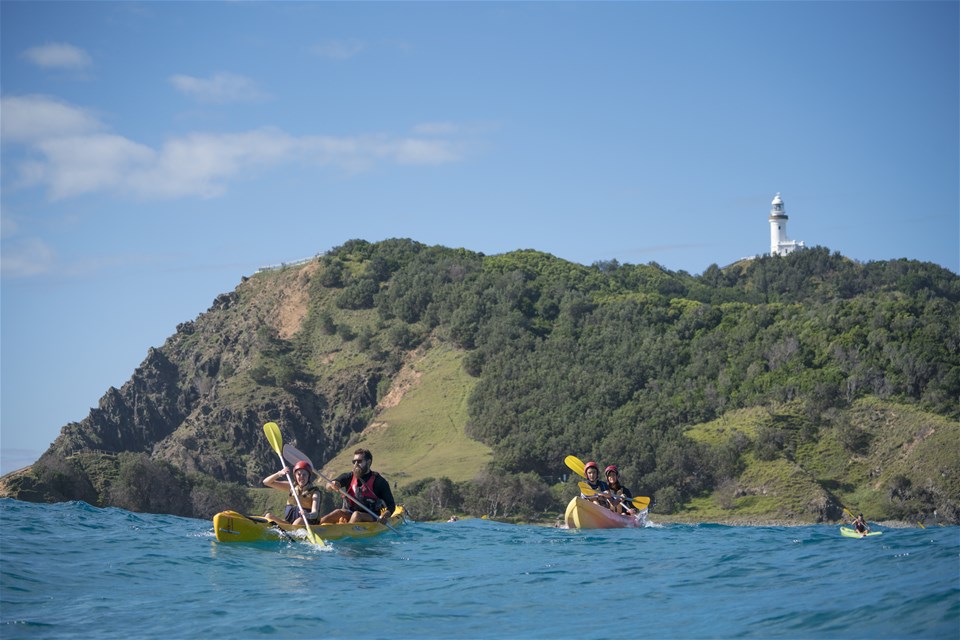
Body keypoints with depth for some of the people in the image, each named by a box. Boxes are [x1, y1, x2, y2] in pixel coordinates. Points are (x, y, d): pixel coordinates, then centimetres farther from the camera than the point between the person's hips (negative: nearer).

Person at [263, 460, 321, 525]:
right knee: (269, 516, -17)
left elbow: (315, 513, -21)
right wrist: (279, 473, -11)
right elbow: (266, 482, 7)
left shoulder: (314, 492, -4)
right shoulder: (291, 487, 10)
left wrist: (308, 515, -46)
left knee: (300, 521, -37)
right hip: (288, 523, 5)